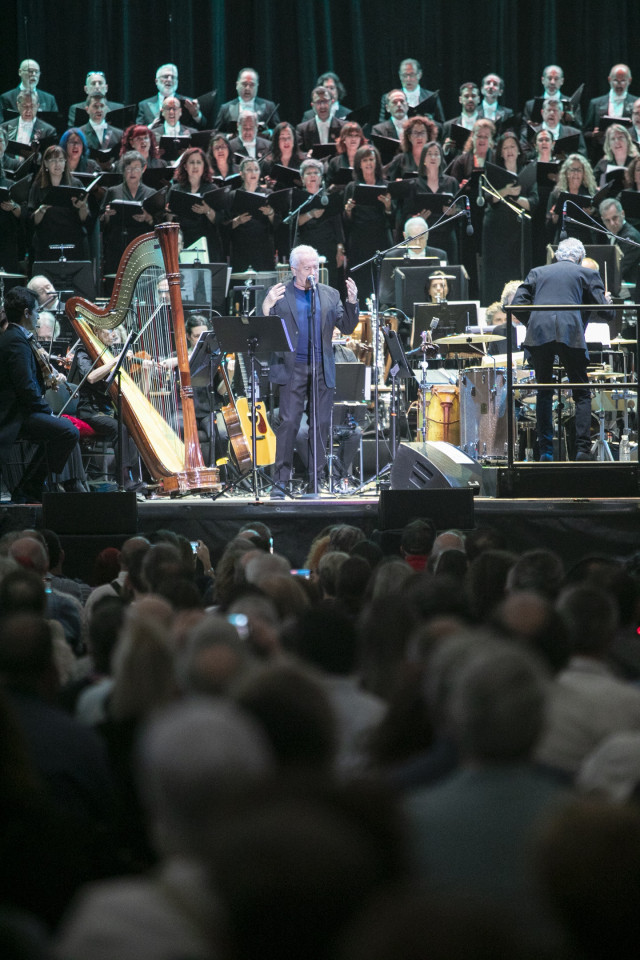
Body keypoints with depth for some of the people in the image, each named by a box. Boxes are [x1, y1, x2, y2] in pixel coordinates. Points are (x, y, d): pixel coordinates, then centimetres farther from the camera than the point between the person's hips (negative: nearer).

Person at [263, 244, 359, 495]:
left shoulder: (330, 295, 12)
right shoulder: (279, 295, 4)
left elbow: (347, 327, 7)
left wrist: (352, 302, -8)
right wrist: (267, 307, -20)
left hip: (323, 370, 3)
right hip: (292, 370, -3)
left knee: (321, 424, 3)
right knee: (289, 423, -7)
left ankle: (316, 478, 9)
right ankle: (280, 481, -4)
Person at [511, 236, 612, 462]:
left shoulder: (537, 272, 22)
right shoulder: (586, 274, 16)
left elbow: (518, 303, 11)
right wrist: (607, 301, 31)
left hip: (539, 333, 2)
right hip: (571, 333, -2)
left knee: (544, 393, 12)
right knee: (582, 394, 6)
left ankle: (545, 452, 6)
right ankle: (583, 449, -7)